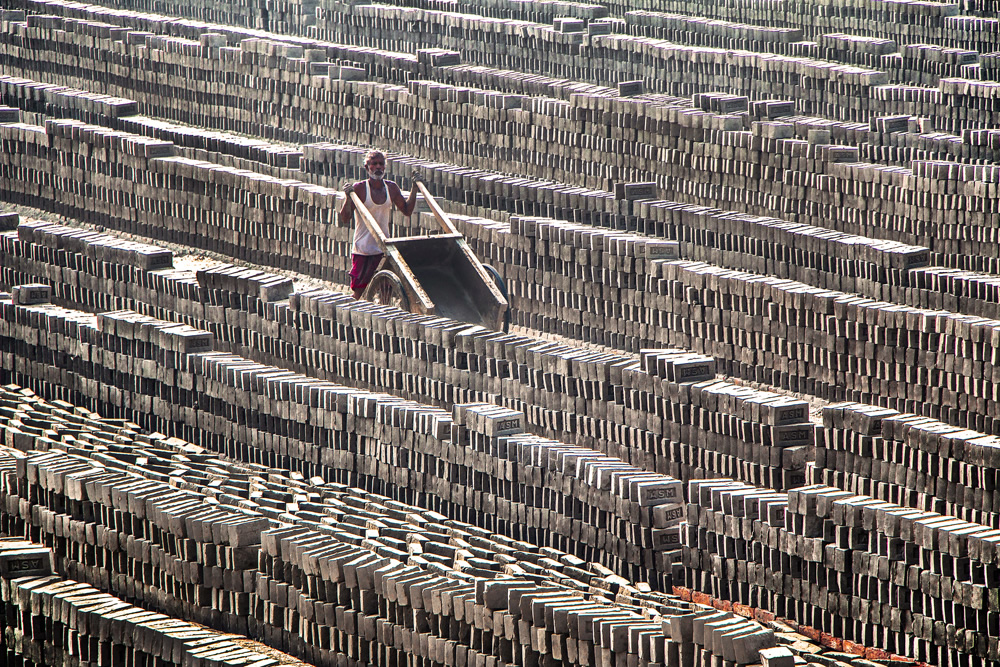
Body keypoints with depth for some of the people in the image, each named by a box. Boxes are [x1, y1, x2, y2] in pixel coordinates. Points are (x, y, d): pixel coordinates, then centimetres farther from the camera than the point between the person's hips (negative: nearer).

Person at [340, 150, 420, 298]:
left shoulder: (391, 188, 4)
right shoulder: (359, 188, -10)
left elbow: (407, 211, 16)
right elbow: (344, 219, -13)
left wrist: (414, 188, 8)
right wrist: (348, 198, -28)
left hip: (384, 249, 4)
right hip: (362, 250, -4)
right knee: (359, 293, -4)